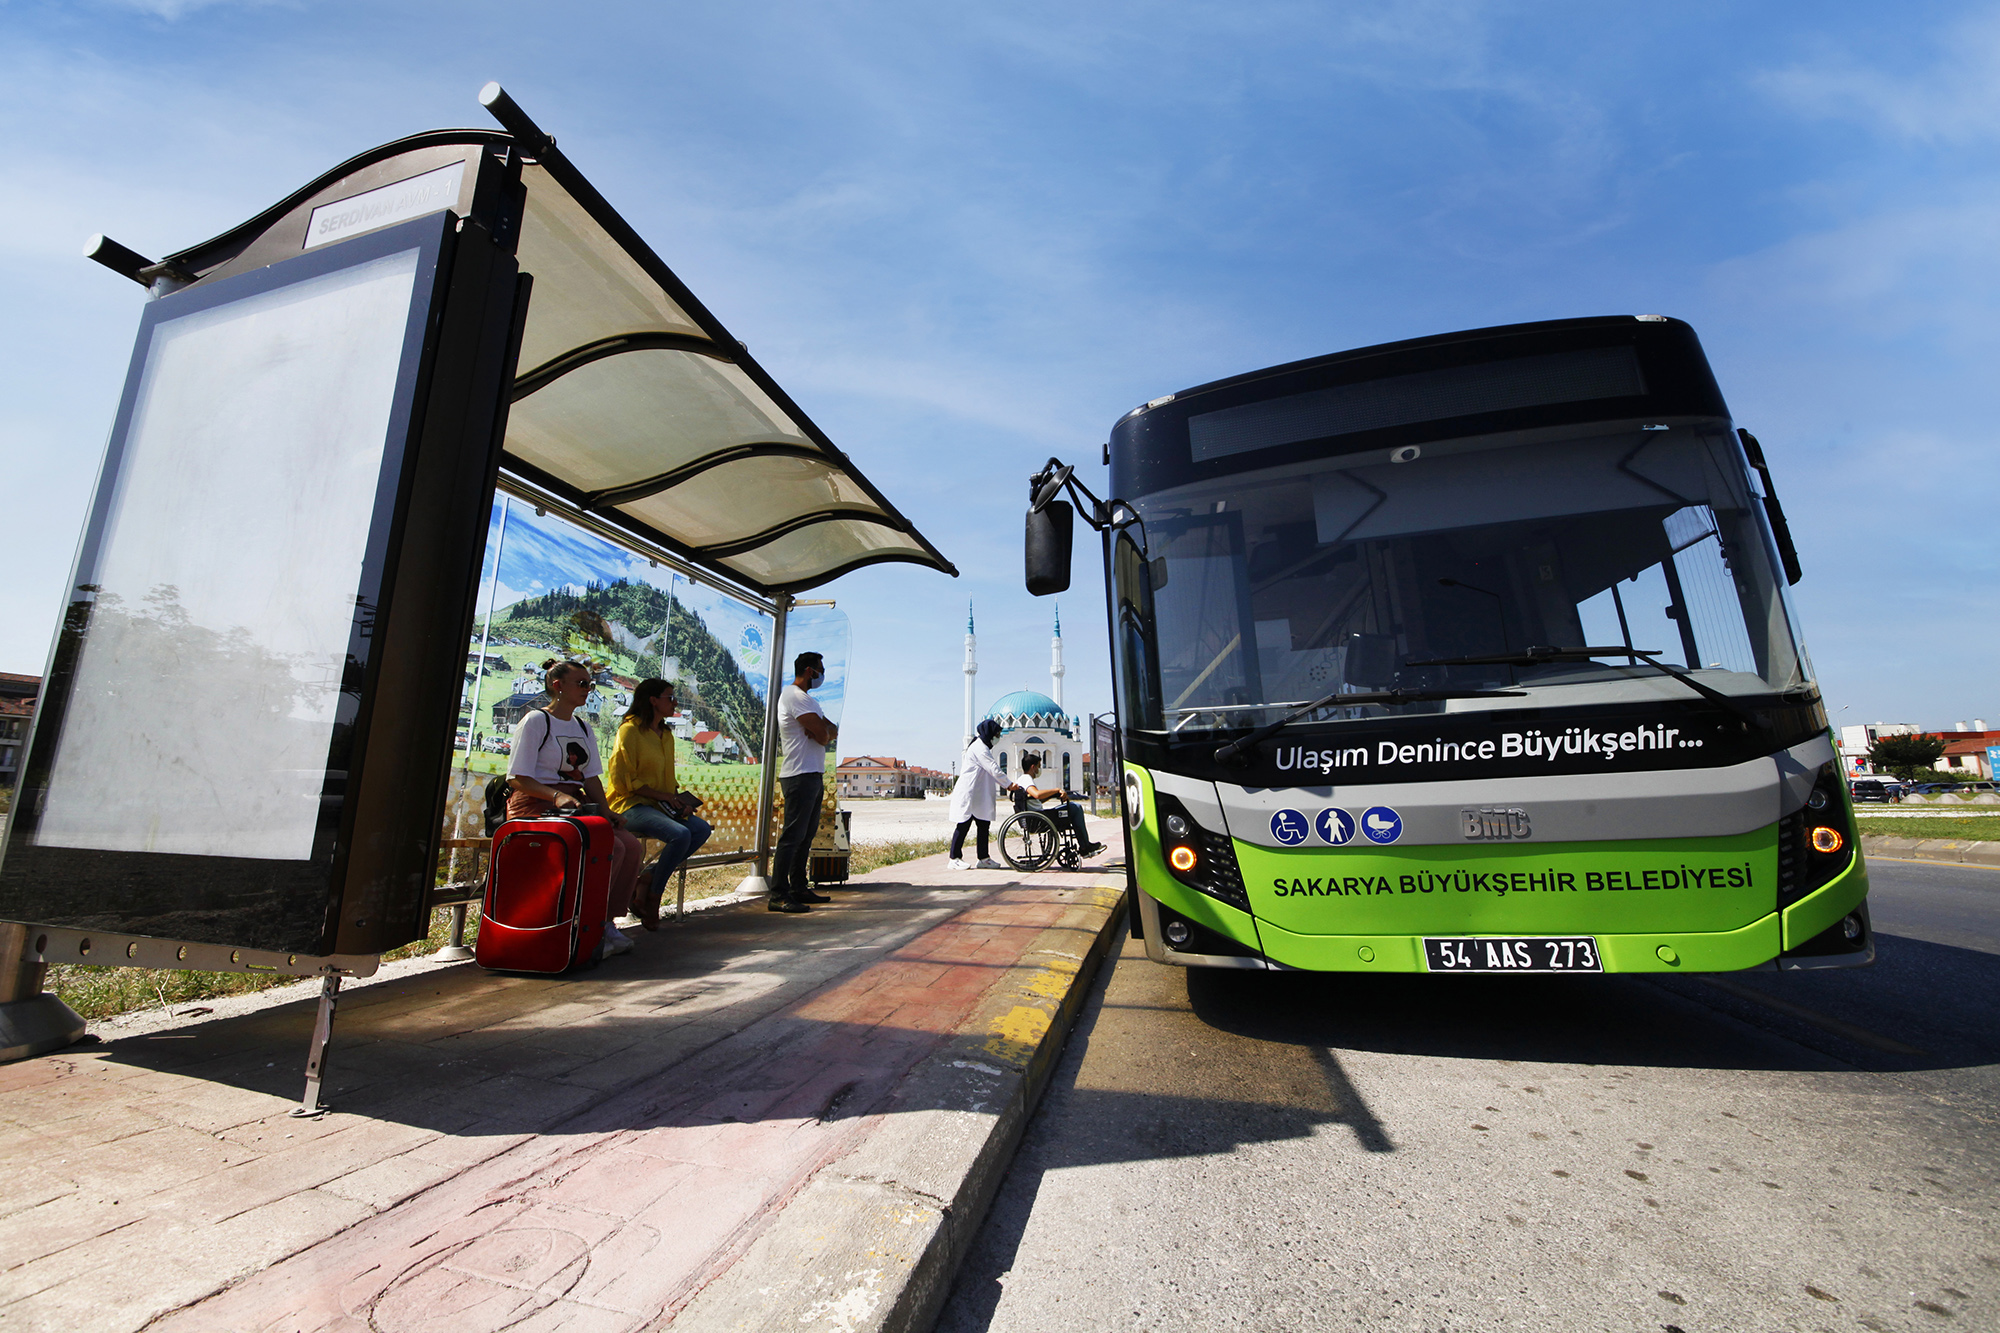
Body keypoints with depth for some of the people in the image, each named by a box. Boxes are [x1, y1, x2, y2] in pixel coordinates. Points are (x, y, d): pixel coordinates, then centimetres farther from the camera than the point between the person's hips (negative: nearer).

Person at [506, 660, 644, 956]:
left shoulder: (583, 727, 19)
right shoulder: (535, 720, -3)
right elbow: (517, 778, -10)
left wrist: (607, 811, -2)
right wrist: (557, 795, -26)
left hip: (575, 806, 7)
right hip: (536, 808, -7)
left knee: (632, 846, -16)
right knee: (611, 848, -27)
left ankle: (607, 921, -6)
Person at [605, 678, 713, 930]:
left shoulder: (666, 734, 17)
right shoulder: (630, 730, -8)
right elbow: (622, 779, -13)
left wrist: (679, 799, 4)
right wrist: (661, 795, -15)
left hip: (659, 805, 8)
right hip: (629, 805, -8)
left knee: (702, 829, -14)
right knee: (680, 834, -29)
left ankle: (646, 886, -9)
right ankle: (651, 899, -13)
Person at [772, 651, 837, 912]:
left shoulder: (806, 698, 22)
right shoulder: (796, 697, -11)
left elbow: (833, 732, 14)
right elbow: (823, 736, -18)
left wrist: (823, 730, -7)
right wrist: (824, 730, 5)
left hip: (813, 775, 10)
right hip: (800, 775, -10)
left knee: (806, 834, 13)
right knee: (793, 835, -10)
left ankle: (799, 888, 20)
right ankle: (778, 895, -8)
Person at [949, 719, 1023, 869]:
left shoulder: (983, 747, 19)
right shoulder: (979, 748, -15)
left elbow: (991, 772, 19)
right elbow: (994, 769, -18)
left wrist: (1006, 785, 9)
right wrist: (1009, 784, -12)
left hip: (979, 796, 10)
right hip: (968, 794, -10)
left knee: (984, 825, 9)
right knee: (963, 826, -4)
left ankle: (984, 858, 14)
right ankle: (955, 859, 3)